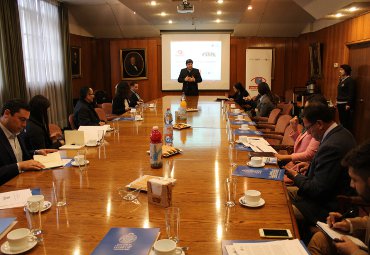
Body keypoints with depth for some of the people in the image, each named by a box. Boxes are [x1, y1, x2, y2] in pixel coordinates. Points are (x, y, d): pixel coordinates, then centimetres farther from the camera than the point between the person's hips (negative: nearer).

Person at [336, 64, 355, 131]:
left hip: (345, 104, -8)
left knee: (346, 121, -4)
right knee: (341, 120, 14)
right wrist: (337, 101, 17)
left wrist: (348, 104, -18)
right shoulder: (341, 79, 13)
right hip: (340, 104, 8)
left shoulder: (350, 80, -11)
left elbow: (351, 93, -15)